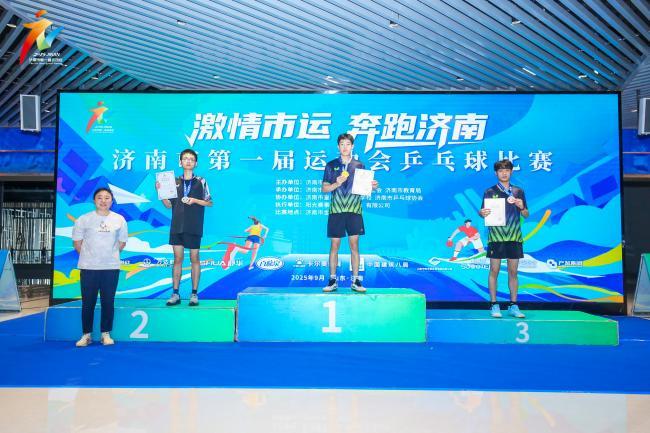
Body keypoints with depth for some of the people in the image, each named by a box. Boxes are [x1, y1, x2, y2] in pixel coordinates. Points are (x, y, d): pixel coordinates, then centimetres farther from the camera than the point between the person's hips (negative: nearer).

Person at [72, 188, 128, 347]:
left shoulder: (119, 220, 2)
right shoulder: (84, 219, -1)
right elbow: (77, 242, 5)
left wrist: (109, 255, 9)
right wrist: (89, 256, 8)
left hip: (111, 268, 1)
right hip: (88, 268, -1)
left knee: (108, 301, 5)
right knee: (88, 302, 5)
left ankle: (106, 334, 16)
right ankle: (86, 335, 17)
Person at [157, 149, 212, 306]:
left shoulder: (201, 181, 3)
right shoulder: (175, 181, 10)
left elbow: (209, 202, 3)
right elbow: (169, 205, 11)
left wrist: (194, 200, -12)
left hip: (194, 227, -2)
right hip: (177, 226, 2)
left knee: (194, 259, 3)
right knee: (177, 259, 5)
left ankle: (194, 294, 9)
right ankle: (175, 294, 10)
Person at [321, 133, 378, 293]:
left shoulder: (359, 165, 10)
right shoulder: (331, 165, 7)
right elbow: (324, 188, 5)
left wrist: (371, 186, -8)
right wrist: (337, 183, -11)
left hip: (354, 210, 0)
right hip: (336, 209, 0)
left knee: (354, 245, 0)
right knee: (334, 245, 2)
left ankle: (356, 281, 6)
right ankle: (332, 281, 9)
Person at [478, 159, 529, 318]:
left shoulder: (518, 191, 11)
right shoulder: (490, 191, 5)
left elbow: (526, 215, 13)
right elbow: (482, 211, 5)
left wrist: (521, 207, -8)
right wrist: (482, 213, -17)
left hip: (514, 237, 2)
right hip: (495, 236, -2)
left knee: (513, 272, 6)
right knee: (494, 271, -1)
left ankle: (513, 306, 13)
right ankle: (494, 305, 7)